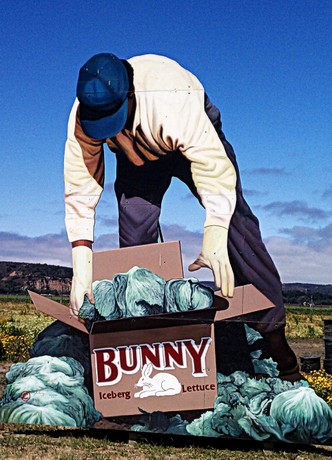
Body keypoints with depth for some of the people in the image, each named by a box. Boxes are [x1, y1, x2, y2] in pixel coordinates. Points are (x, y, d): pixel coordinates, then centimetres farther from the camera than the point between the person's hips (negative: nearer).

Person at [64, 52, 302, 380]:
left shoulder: (174, 102, -45)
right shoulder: (82, 119, -31)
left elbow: (216, 170, -46)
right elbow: (80, 190, -28)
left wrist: (214, 240, -57)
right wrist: (81, 265, -35)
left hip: (193, 140, -3)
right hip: (138, 155, 4)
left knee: (237, 228, -17)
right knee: (134, 244, -10)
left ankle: (273, 337, -13)